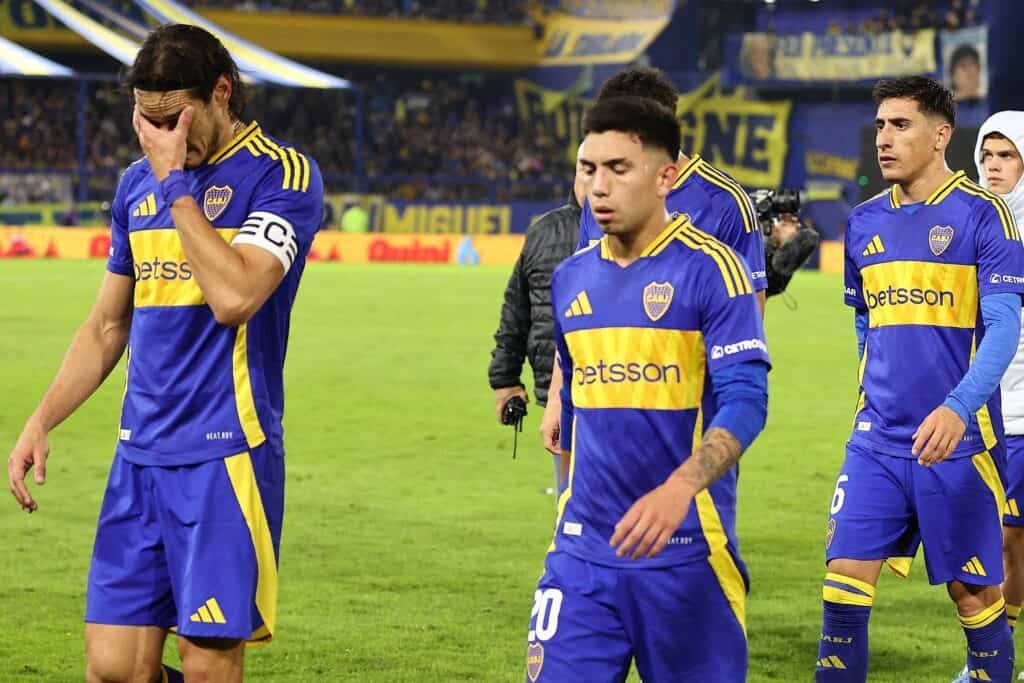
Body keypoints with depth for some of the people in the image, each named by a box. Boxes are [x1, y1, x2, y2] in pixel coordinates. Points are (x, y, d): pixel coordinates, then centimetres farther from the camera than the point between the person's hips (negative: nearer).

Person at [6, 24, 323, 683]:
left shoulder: (283, 174, -6)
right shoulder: (138, 183, 14)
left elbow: (233, 296, -21)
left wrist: (175, 182, -13)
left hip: (225, 455, -6)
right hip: (140, 455, 6)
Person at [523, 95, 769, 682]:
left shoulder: (708, 268, -9)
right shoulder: (571, 278, 10)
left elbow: (745, 401, -17)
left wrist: (678, 489, -31)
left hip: (685, 550, -4)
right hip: (583, 551, 5)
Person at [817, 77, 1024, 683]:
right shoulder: (866, 222, 10)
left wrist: (959, 408, -26)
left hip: (957, 442, -4)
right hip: (878, 440, 4)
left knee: (974, 591, 4)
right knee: (845, 577, -5)